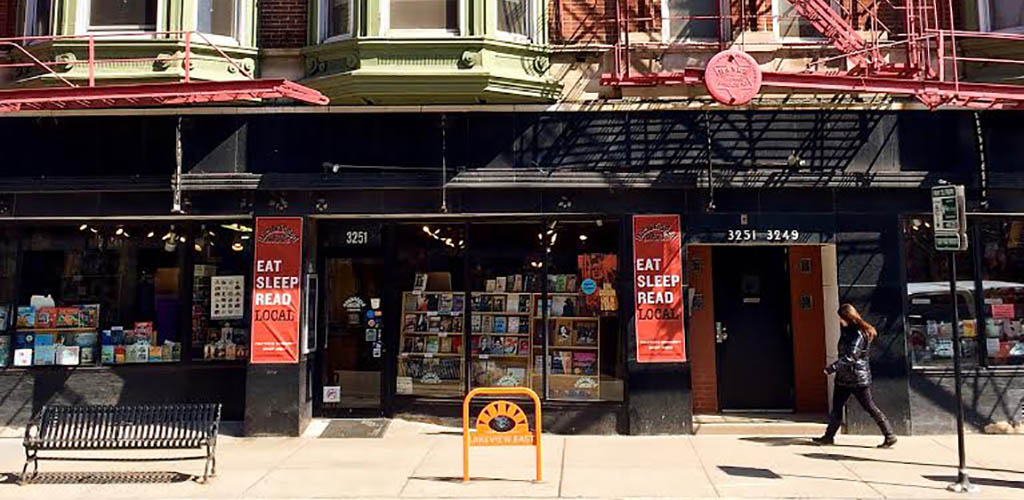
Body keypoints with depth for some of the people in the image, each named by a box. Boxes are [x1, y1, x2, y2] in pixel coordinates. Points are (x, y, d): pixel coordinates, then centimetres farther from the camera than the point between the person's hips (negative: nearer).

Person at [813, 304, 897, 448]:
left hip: (858, 379, -9)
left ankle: (890, 436, 9)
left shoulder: (859, 334, -18)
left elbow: (850, 357, -26)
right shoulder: (847, 331, 10)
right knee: (837, 407, 11)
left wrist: (833, 367, -28)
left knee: (870, 408, -1)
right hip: (844, 377, 9)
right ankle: (829, 436, 17)